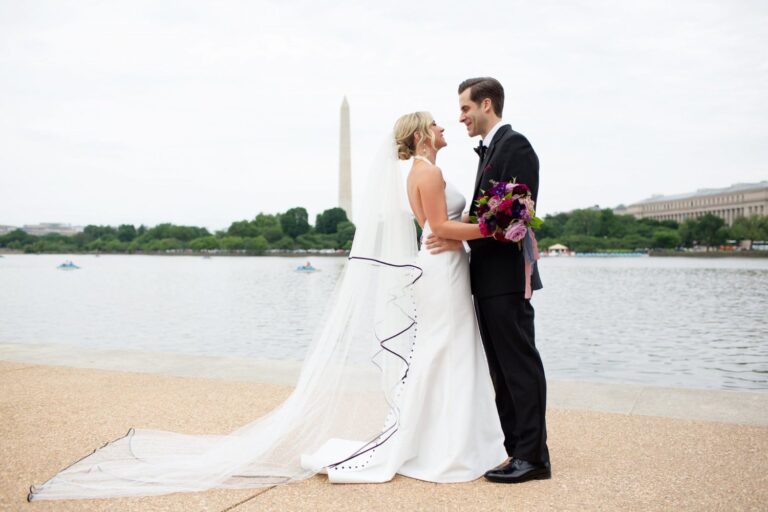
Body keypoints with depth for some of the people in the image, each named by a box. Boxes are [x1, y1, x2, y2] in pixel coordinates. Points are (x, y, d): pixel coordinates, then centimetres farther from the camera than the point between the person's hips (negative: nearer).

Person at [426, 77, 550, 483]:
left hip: (506, 278, -10)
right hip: (489, 280, 10)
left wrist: (461, 239, -18)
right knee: (503, 369, 14)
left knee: (520, 366, -3)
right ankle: (517, 447, 24)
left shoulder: (515, 145, -10)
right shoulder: (489, 150, 20)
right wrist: (458, 234, 7)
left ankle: (533, 456, 6)